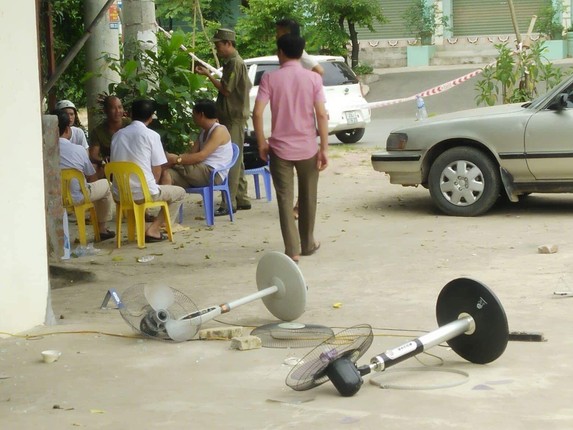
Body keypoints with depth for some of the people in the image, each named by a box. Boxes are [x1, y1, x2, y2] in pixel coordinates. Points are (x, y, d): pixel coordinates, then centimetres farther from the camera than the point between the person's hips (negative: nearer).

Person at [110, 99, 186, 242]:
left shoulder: (117, 135, 8)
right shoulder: (151, 135, -6)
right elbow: (157, 170, -4)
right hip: (145, 193, -6)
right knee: (180, 193, 18)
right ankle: (154, 229, 2)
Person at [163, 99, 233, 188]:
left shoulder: (219, 130, -9)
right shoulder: (203, 132, 21)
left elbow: (201, 156, -19)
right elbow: (191, 154, 12)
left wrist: (177, 160, -20)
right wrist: (175, 157, -7)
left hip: (214, 175, -8)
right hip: (202, 172, 8)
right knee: (169, 174, -18)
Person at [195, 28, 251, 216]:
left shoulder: (235, 63, -15)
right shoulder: (232, 61, 17)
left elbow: (226, 89, -18)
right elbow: (247, 86, 23)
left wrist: (208, 75, -11)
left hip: (233, 119, -11)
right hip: (231, 117, 11)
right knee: (236, 160, 14)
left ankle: (229, 203, -12)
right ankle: (242, 199, 19)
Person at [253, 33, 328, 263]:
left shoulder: (270, 78, -5)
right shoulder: (313, 78, -3)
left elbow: (257, 113, -11)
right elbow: (321, 114, -9)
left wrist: (262, 143, -1)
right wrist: (324, 148, -5)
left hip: (280, 148, -1)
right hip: (308, 148, 1)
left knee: (285, 200, 3)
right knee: (308, 198, 17)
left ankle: (292, 250, -5)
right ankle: (308, 244, 30)